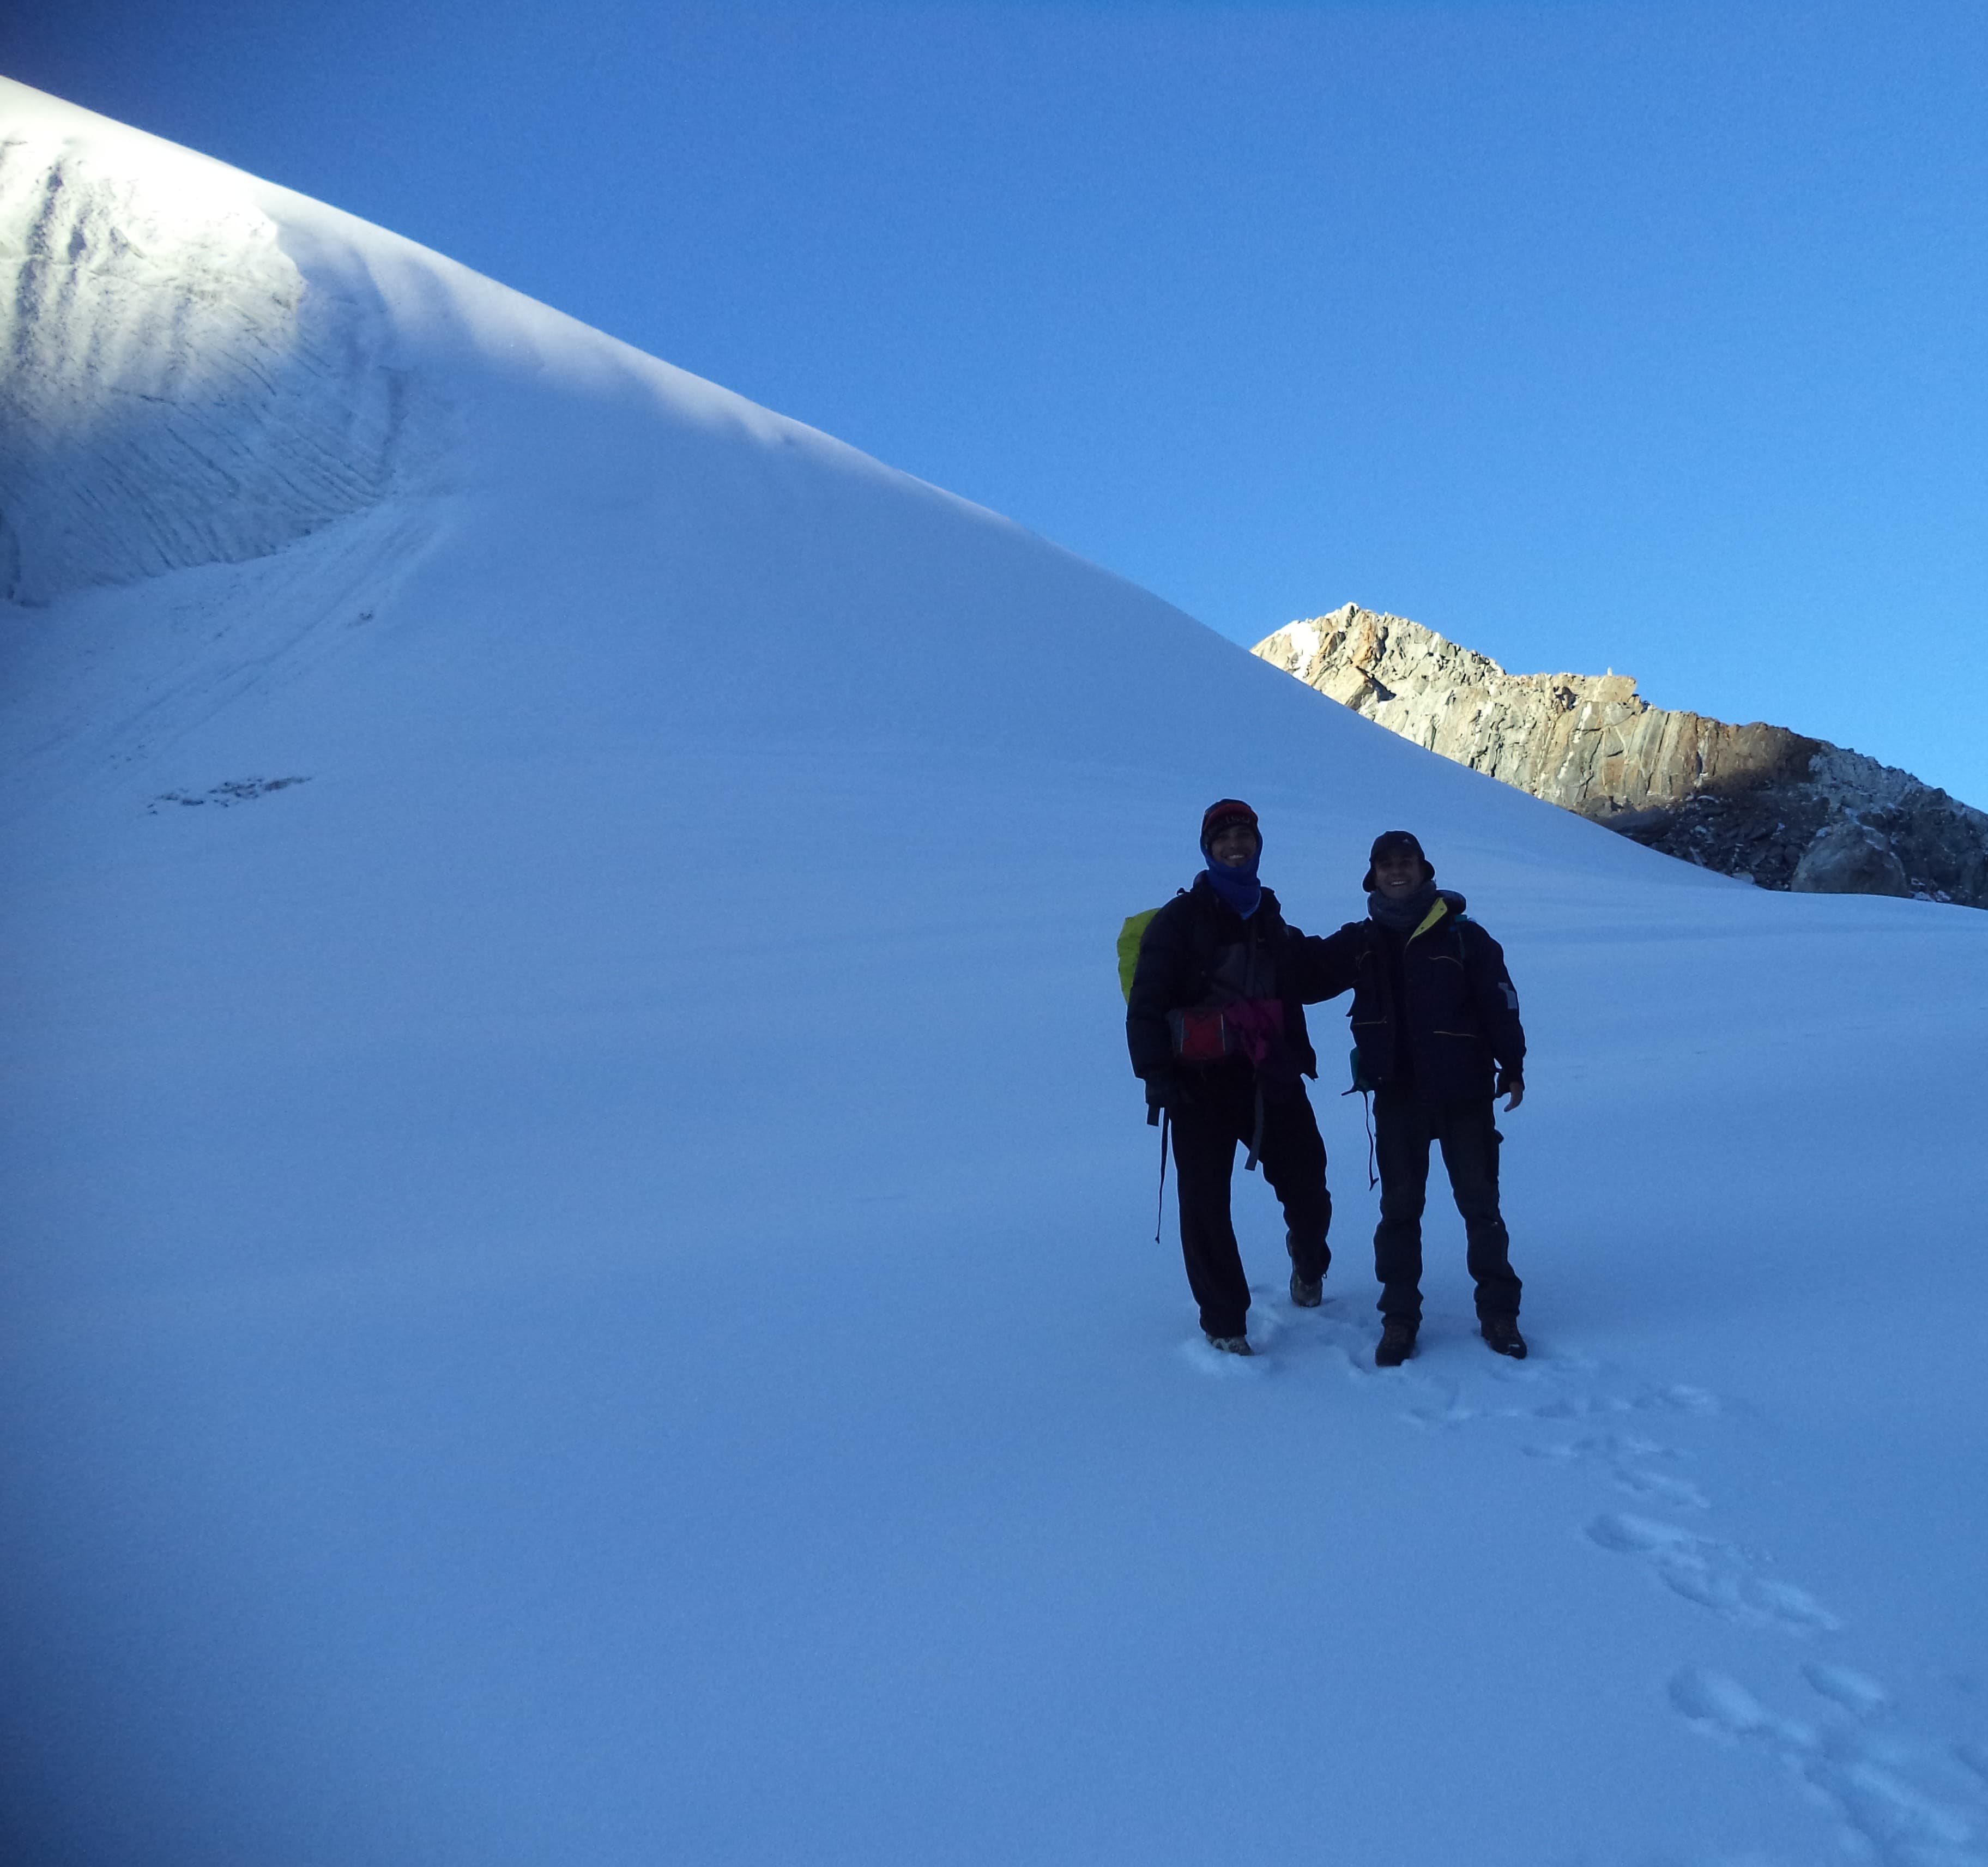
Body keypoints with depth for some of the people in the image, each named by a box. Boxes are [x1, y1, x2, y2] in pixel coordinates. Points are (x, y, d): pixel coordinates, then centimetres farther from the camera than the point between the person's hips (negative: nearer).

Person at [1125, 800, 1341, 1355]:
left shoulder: (1269, 918, 15)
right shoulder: (1181, 919, -4)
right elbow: (1147, 1004, -9)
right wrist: (1156, 1075, -16)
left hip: (1272, 1078, 4)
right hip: (1203, 1081, -4)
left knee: (1307, 1187, 6)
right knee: (1206, 1203, -1)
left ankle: (1309, 1262, 39)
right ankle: (1224, 1320, 15)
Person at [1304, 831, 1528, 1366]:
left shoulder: (1464, 936, -6)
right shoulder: (1361, 942, 3)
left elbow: (1500, 1003, -3)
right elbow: (1309, 966, 11)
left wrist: (1512, 1067, -3)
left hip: (1463, 1092, -2)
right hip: (1397, 1096, 2)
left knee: (1480, 1203, 7)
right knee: (1399, 1207, 8)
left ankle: (1498, 1311, 18)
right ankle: (1399, 1316, 17)